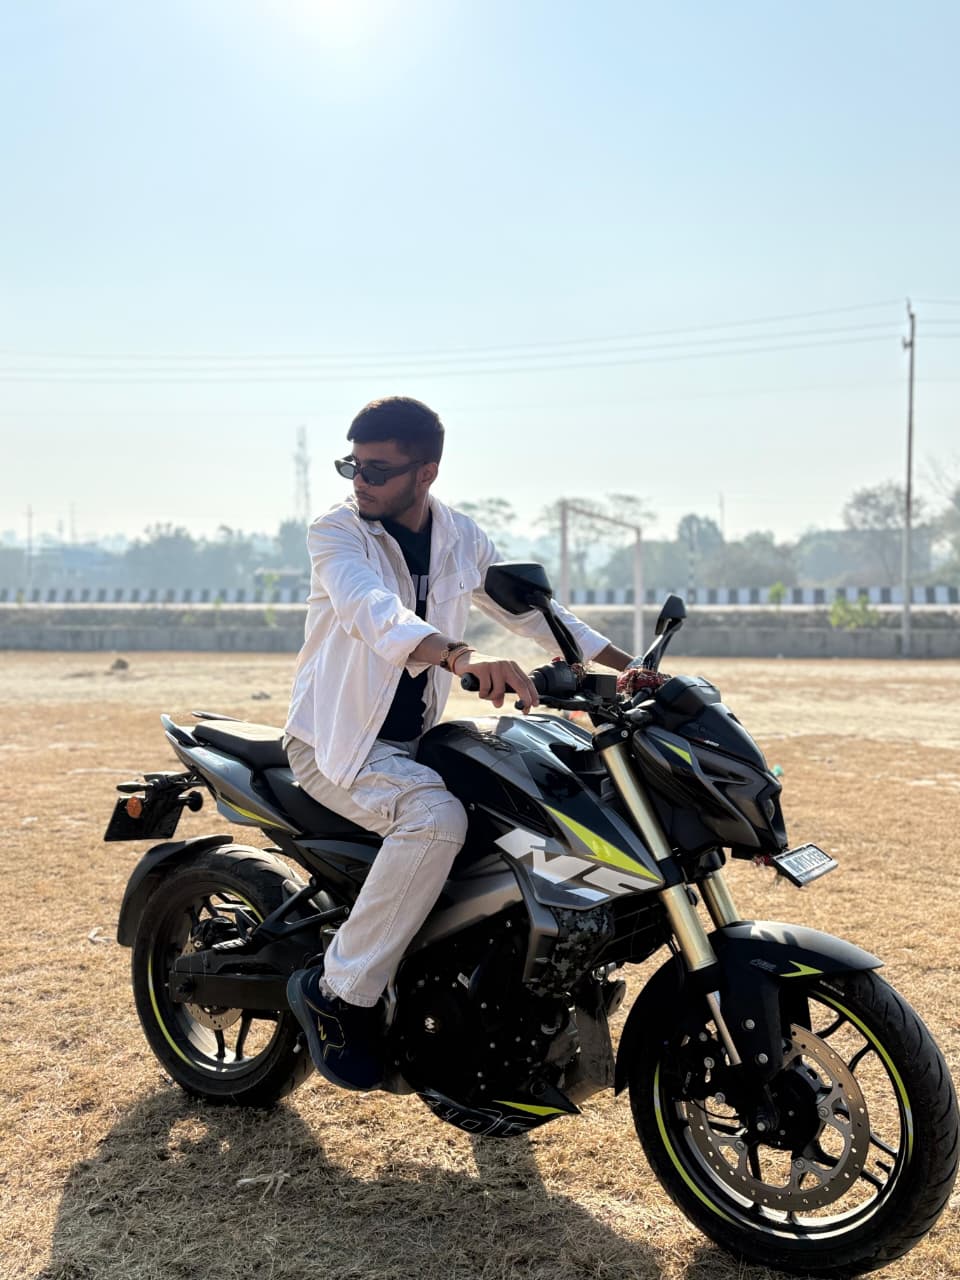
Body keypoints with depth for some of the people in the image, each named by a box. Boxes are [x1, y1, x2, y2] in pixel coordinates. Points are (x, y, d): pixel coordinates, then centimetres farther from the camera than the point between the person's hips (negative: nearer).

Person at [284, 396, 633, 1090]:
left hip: (415, 739, 6)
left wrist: (630, 665, 7)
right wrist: (461, 658, -53)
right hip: (337, 740, -6)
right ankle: (338, 989, -18)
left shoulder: (462, 538, 4)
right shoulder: (337, 532, -14)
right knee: (437, 816, -32)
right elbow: (372, 610, -34)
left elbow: (531, 608, 14)